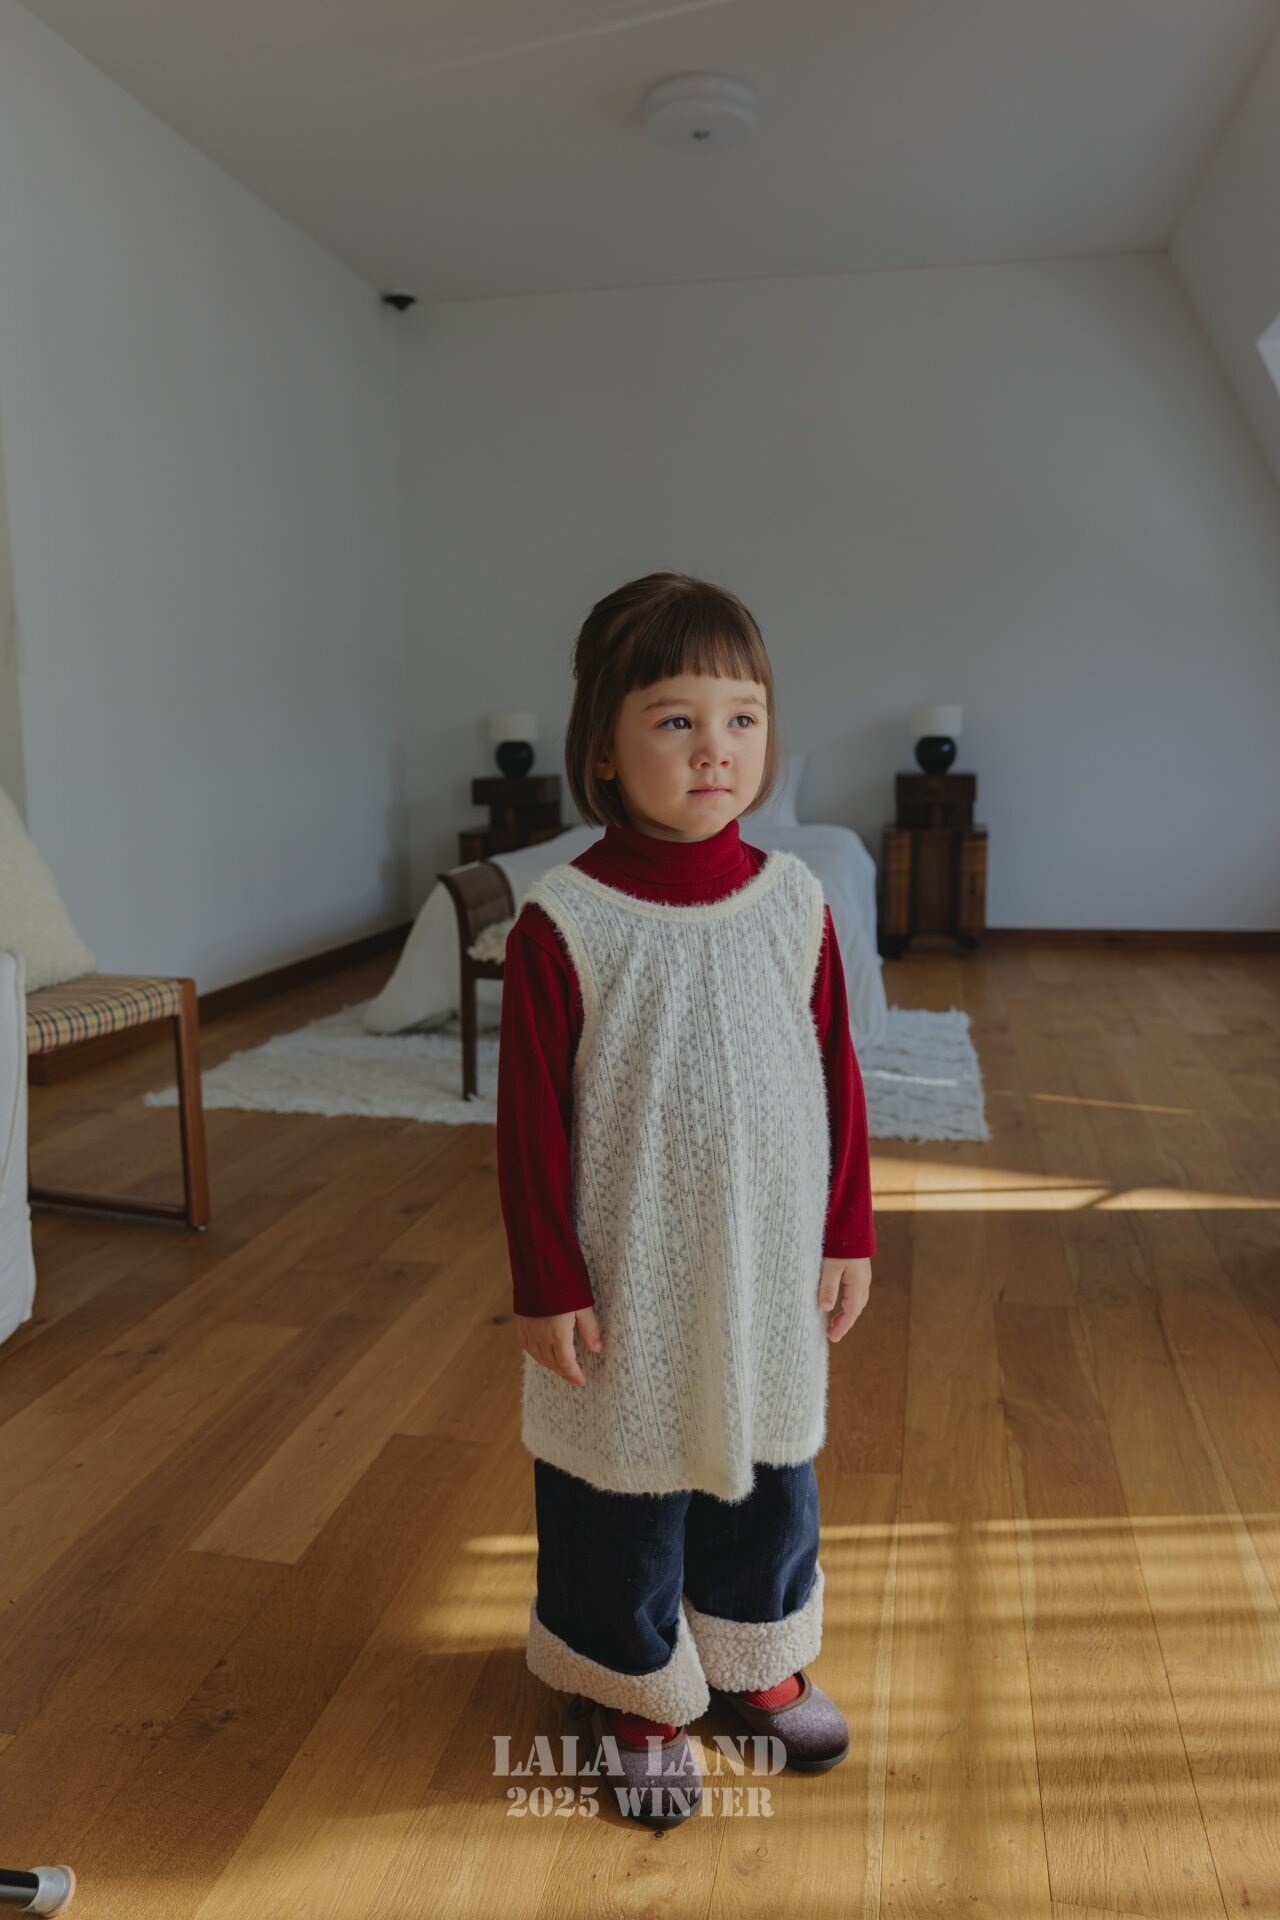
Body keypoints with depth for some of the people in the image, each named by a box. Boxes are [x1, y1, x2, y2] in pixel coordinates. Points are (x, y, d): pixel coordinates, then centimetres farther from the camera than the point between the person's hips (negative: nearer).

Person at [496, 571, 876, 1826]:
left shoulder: (793, 900, -5)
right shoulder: (561, 924, -17)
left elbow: (838, 1079, 2)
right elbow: (530, 1120, -12)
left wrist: (848, 1234, 5)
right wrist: (546, 1284, -10)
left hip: (772, 1273, 4)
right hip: (627, 1287, -4)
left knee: (769, 1473, 23)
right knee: (623, 1493, 15)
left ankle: (758, 1659, 50)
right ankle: (637, 1693, 42)